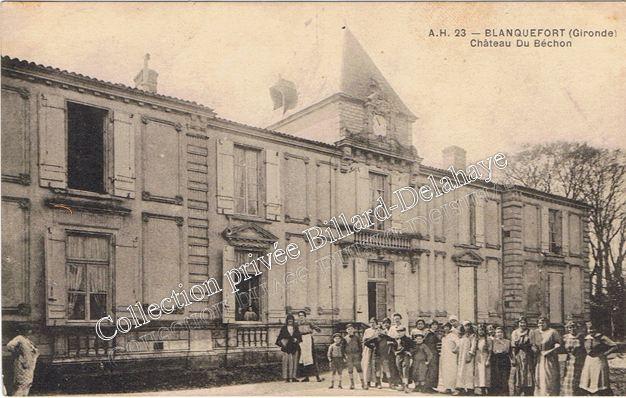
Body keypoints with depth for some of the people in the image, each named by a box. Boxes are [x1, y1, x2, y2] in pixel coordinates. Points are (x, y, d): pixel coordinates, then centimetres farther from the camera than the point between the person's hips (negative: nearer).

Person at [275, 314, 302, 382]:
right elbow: (280, 337, 5)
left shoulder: (296, 328, 13)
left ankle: (293, 377, 5)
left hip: (294, 347, 3)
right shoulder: (283, 328, 6)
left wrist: (296, 340, -6)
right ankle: (286, 377, -7)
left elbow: (299, 337, 13)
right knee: (286, 361, -8)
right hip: (286, 348, -3)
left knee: (294, 361, 1)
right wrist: (282, 343, -10)